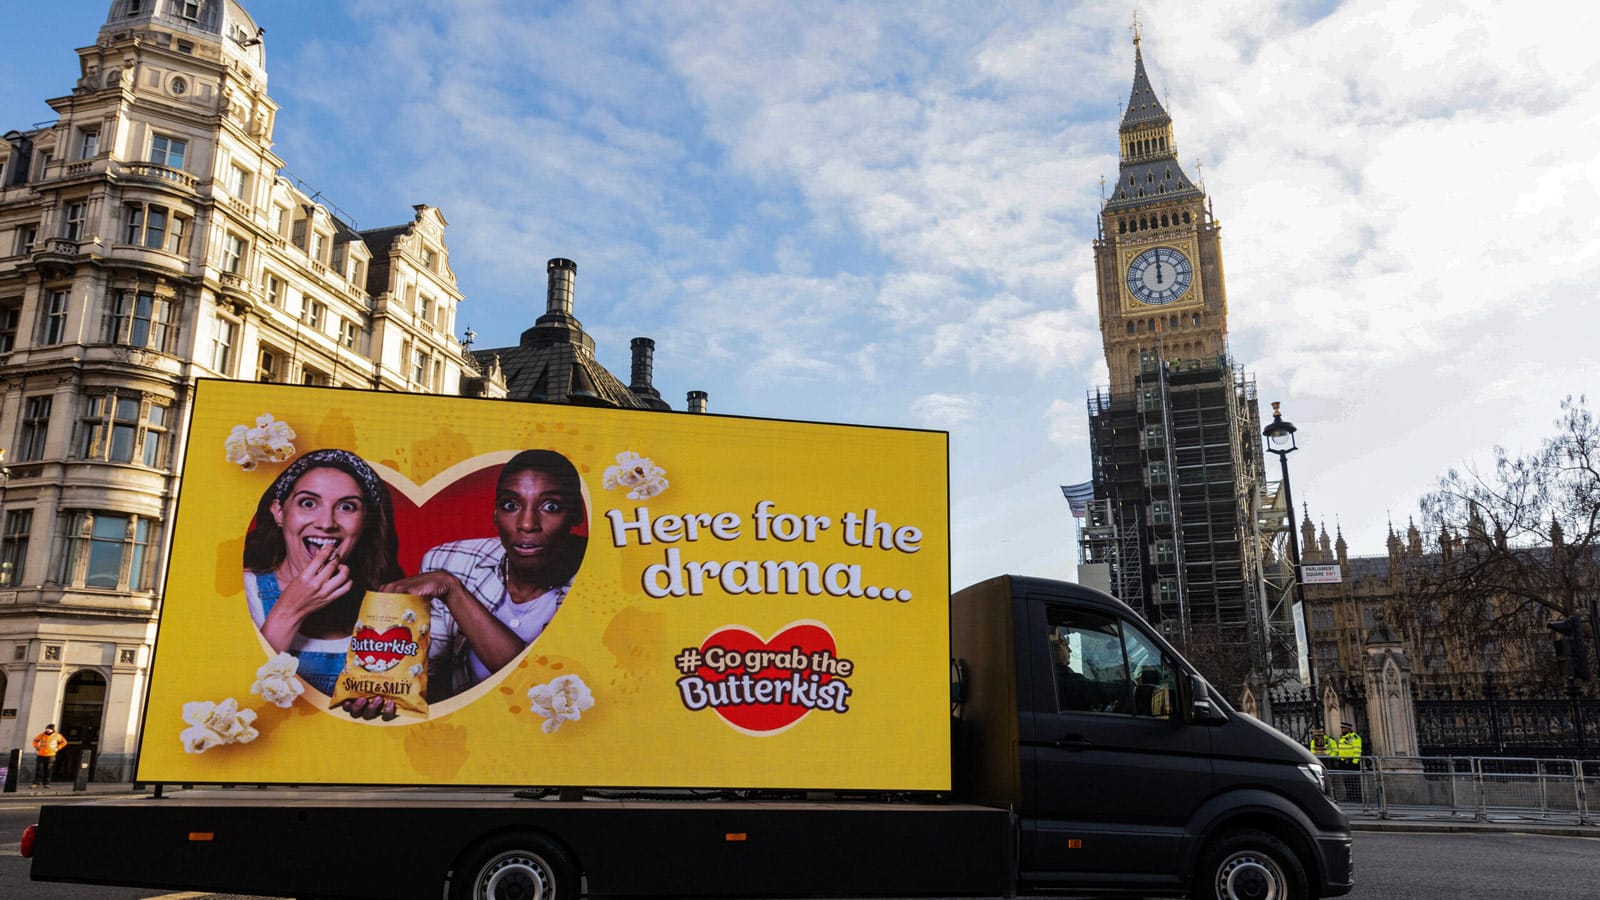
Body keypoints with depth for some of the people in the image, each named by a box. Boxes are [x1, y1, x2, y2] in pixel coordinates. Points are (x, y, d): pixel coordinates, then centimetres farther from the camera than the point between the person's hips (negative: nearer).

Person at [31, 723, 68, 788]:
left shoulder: (57, 736, -1)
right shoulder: (42, 735, 0)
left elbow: (64, 742, 13)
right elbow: (35, 740, 19)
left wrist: (57, 748, 4)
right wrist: (36, 747, 7)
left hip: (51, 755, -1)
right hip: (41, 755, 1)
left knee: (48, 770, 0)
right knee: (38, 770, -3)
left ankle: (46, 783, 5)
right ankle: (36, 783, 1)